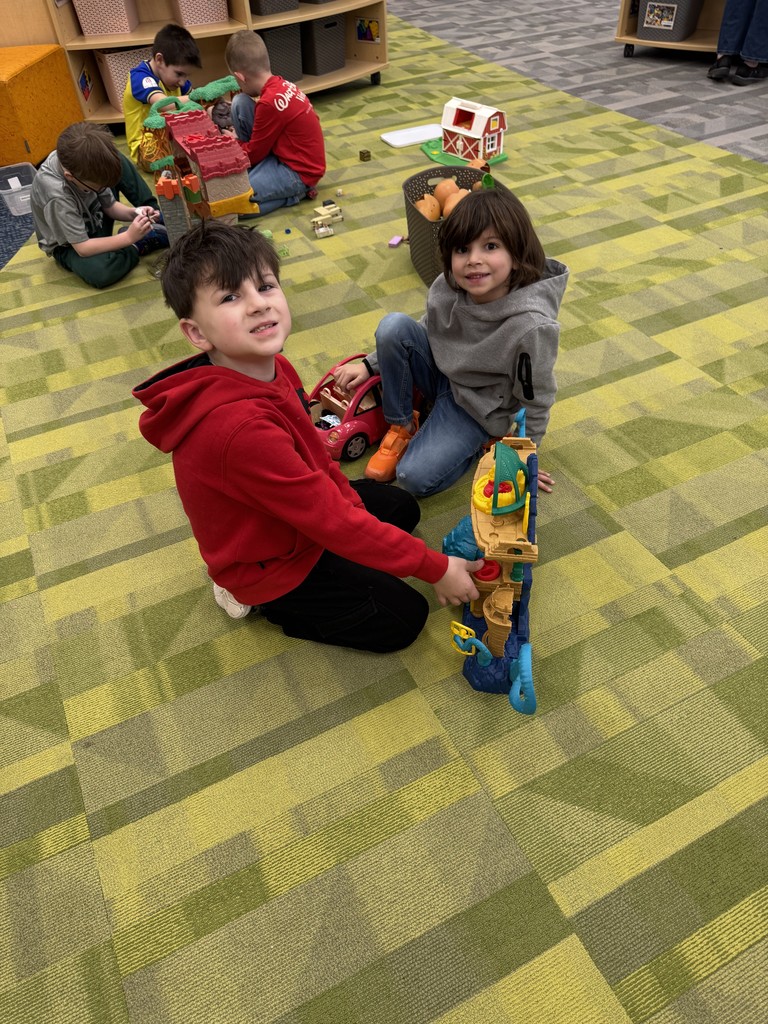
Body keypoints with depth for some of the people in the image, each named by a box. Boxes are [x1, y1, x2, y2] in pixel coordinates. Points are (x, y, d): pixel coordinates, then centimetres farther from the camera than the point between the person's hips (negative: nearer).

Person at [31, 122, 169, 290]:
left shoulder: (85, 165, -20)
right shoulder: (57, 196, -37)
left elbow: (111, 206, -4)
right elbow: (83, 248, -32)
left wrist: (134, 213, -24)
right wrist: (129, 237, -36)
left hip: (96, 222, 6)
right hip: (70, 246, -6)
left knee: (119, 160, -6)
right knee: (99, 272, -41)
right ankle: (139, 243, -14)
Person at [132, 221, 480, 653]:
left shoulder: (273, 368, -11)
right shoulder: (240, 427, -39)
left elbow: (314, 456, 2)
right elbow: (331, 519, -33)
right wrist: (435, 568, -25)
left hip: (294, 515, 8)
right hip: (270, 564, -8)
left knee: (402, 507, 22)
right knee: (404, 617, -2)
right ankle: (257, 598, 6)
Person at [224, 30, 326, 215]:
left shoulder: (269, 102, -25)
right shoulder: (280, 85, 0)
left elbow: (252, 154, -13)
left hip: (299, 172, -9)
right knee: (239, 102, 1)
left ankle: (295, 191, -4)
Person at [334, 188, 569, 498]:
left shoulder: (532, 326, -32)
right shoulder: (447, 287, -16)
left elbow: (535, 403, -17)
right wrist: (370, 365, 2)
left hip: (478, 407, -5)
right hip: (440, 372, 5)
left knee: (415, 478, -22)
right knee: (393, 325, -21)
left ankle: (484, 441, 6)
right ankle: (400, 426, -3)